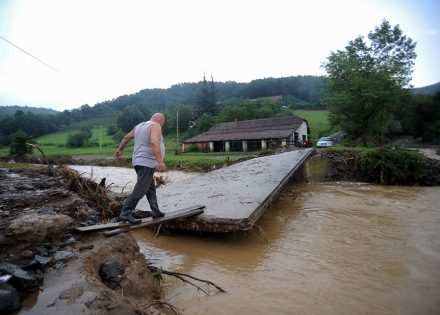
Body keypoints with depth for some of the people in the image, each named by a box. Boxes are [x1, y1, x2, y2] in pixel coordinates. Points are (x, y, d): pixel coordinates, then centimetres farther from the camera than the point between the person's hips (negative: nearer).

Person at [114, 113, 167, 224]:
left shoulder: (140, 126, 17)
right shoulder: (155, 126, -9)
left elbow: (126, 137, 25)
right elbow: (154, 143, -26)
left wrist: (120, 149, 39)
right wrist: (160, 161, -30)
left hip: (139, 162, 10)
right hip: (146, 163, -10)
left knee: (151, 188, 15)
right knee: (140, 190, -8)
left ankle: (156, 212, 19)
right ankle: (125, 214, -6)